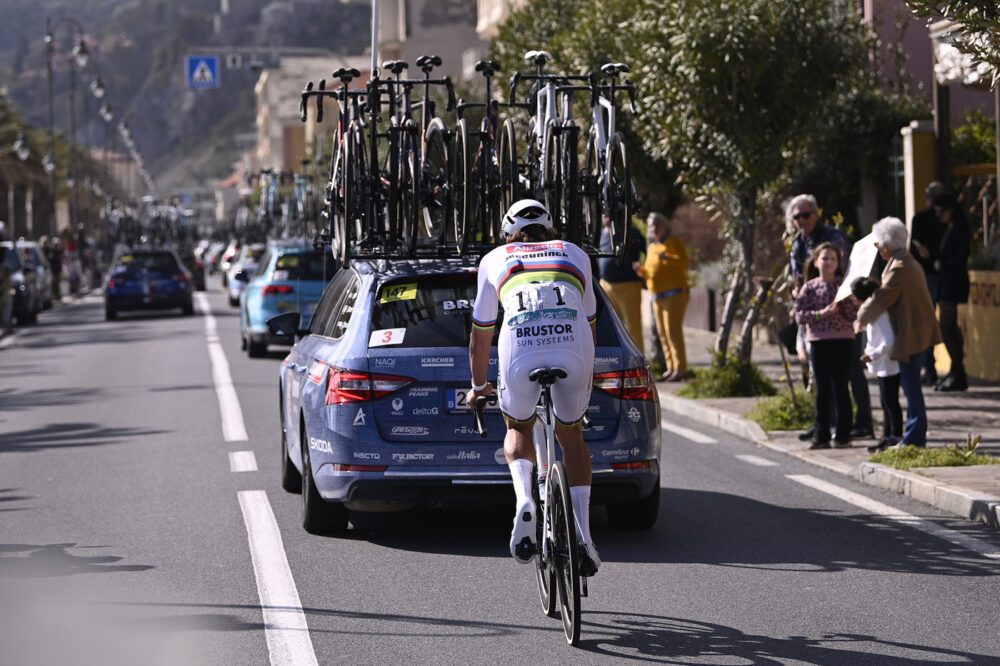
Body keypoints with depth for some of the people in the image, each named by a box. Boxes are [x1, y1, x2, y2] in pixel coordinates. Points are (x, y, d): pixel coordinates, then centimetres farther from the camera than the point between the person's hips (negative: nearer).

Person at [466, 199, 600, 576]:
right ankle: (584, 536, 10)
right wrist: (582, 369, 56)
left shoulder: (495, 259, 28)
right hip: (574, 351, 1)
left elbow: (480, 336, 34)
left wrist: (478, 386, 49)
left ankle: (524, 501, -1)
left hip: (520, 352, -1)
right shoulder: (575, 255, 31)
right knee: (571, 437, 24)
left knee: (518, 432, 27)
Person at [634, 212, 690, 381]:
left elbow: (685, 262, -16)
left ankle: (681, 369, -16)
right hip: (658, 297, 8)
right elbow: (649, 272, 22)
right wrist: (640, 269, -1)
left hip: (675, 293, -8)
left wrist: (667, 258, -33)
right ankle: (671, 368, 8)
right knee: (663, 333, 5)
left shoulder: (674, 242, -2)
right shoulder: (652, 248, 19)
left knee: (673, 330, -14)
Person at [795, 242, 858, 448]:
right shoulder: (810, 288, 6)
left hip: (842, 340, -2)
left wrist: (844, 300, -17)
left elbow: (853, 314, -2)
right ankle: (821, 436, 9)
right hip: (818, 340, 2)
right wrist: (822, 313, -13)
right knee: (822, 390, 5)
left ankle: (843, 435, 4)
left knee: (840, 388, -2)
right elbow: (800, 315, 0)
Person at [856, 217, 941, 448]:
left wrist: (861, 319, 2)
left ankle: (914, 437, -3)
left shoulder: (899, 269, -18)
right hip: (920, 331, 10)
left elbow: (881, 299, -13)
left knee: (911, 386, -6)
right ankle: (914, 434, 20)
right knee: (911, 384, 15)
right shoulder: (911, 263, 14)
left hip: (910, 334, -10)